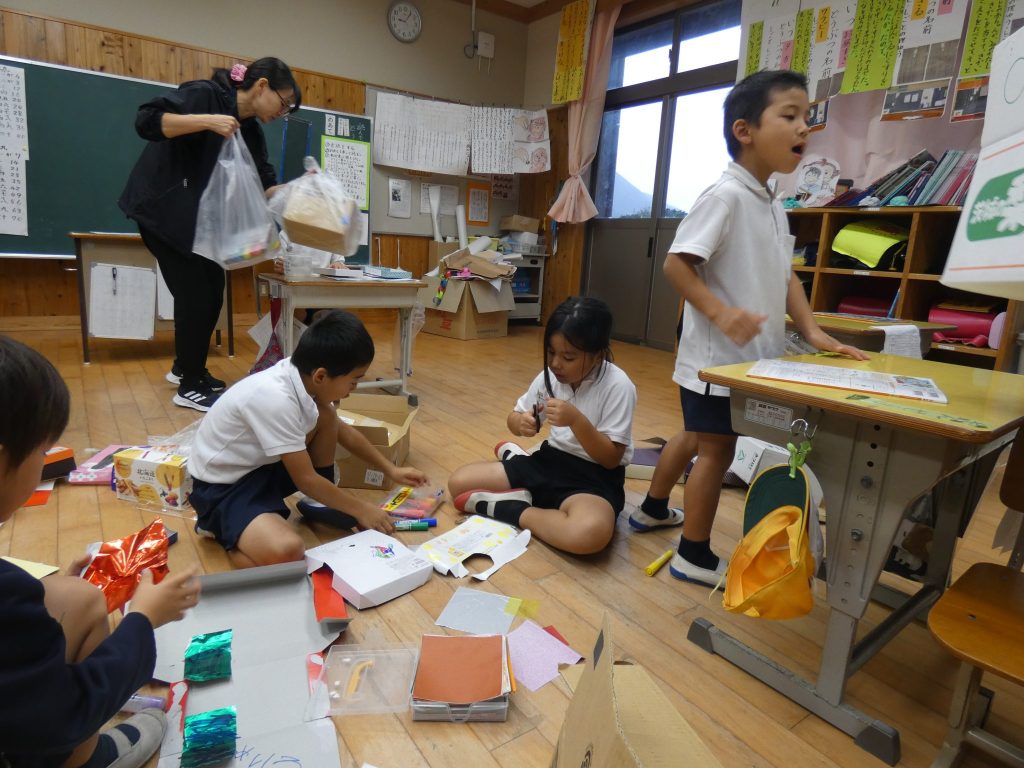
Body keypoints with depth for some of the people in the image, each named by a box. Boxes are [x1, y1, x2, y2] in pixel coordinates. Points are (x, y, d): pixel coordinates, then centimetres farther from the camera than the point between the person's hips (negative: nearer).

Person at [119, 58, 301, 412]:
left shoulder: (251, 130, 9)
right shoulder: (205, 94, -14)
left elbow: (264, 185, 7)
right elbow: (147, 120, -24)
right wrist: (207, 121, -30)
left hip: (200, 217, 8)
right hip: (162, 210, -8)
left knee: (210, 291, 8)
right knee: (196, 294, -8)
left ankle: (185, 368, 27)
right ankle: (190, 387, 4)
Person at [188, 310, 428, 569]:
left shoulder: (303, 376, -9)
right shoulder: (275, 398, -33)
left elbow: (343, 431, 10)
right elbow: (305, 479, -23)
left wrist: (391, 470, 14)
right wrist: (361, 510, -11)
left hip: (262, 465, 8)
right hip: (221, 487, -8)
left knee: (326, 415, -2)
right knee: (286, 550, -31)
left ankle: (322, 505, 13)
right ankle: (219, 525, 0)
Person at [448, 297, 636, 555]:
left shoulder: (618, 386, -19)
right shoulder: (550, 375, -4)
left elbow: (611, 459, -18)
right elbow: (514, 417, 8)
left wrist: (576, 420, -32)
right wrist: (521, 423, -17)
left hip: (594, 477, -4)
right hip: (550, 461, 4)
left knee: (591, 533, -40)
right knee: (458, 482, -6)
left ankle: (512, 510, -17)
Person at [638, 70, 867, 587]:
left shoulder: (775, 206, 12)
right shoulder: (724, 196, -16)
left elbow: (786, 275, 14)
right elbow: (675, 264, -21)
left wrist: (812, 332, 4)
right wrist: (719, 312, -31)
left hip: (750, 356, 10)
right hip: (716, 357, -10)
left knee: (698, 439, 21)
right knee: (716, 449, 0)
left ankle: (653, 509, 41)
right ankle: (694, 556, 17)